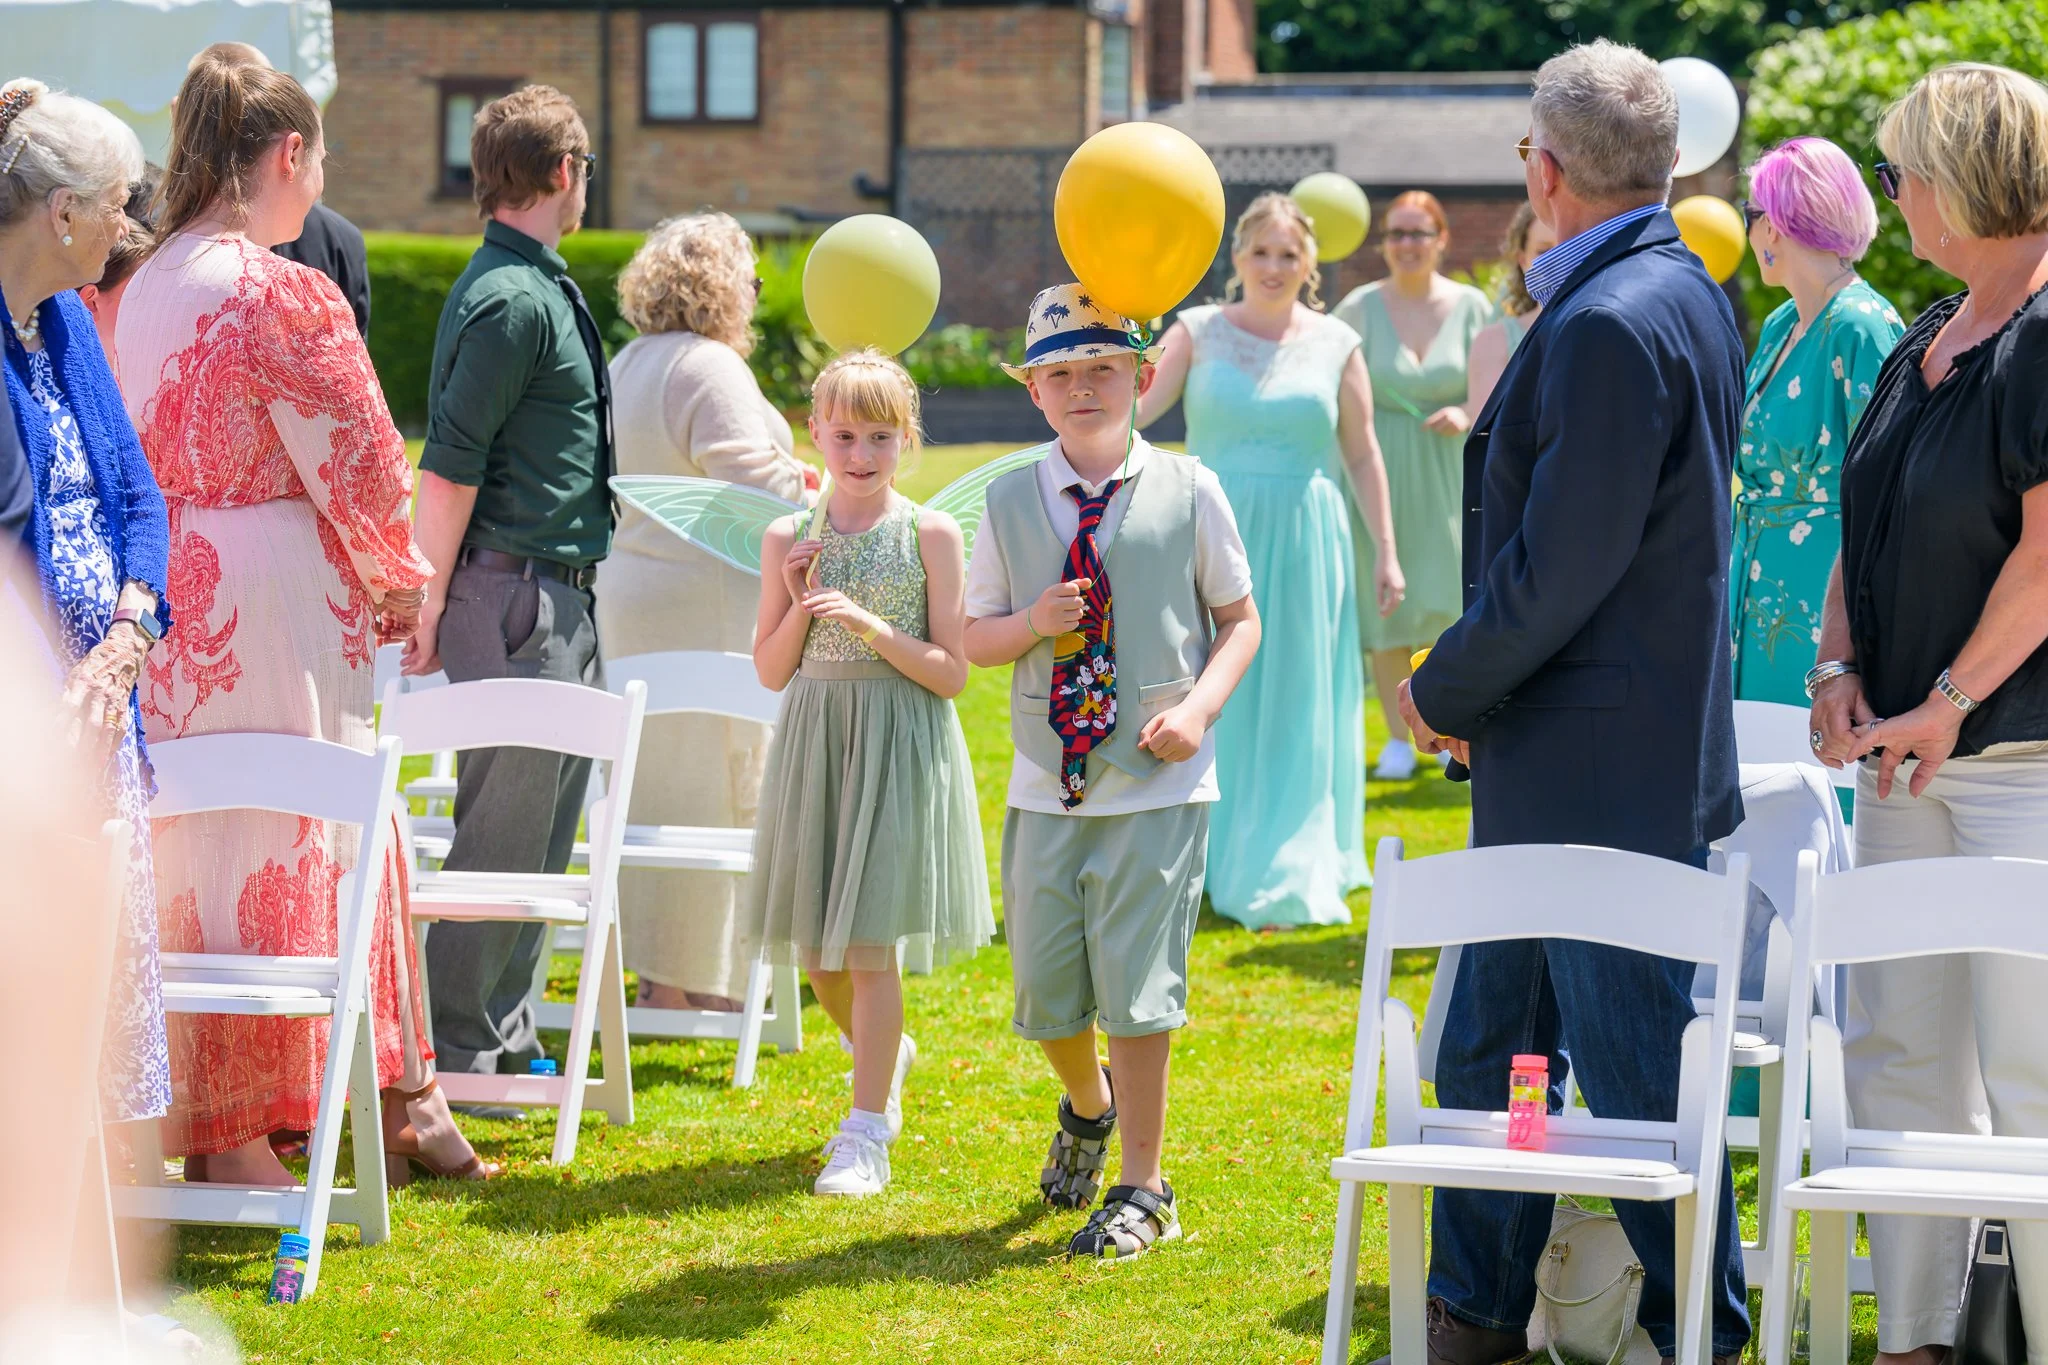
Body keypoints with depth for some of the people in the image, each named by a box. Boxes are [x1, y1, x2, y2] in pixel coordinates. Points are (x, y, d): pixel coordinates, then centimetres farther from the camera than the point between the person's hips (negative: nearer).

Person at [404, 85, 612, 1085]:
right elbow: (449, 468, -19)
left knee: (545, 826, 14)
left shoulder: (543, 287, 16)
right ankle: (455, 1051, 0)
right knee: (505, 829, -6)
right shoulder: (512, 299, -16)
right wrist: (431, 607, -18)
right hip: (513, 595, -10)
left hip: (557, 593, 10)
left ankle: (501, 1039, 22)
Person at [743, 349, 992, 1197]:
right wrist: (800, 605, -10)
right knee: (816, 951, 9)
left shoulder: (931, 536, -5)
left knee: (867, 943, -8)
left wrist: (868, 624, -18)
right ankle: (886, 1056, 40)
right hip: (815, 739, 4)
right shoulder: (790, 538, 4)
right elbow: (770, 671, 7)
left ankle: (866, 1136, -1)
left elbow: (951, 673, -7)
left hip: (899, 744, -4)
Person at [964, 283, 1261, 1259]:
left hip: (1157, 785, -3)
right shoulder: (1011, 502, 4)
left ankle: (1143, 1191, 8)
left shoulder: (1188, 493, -1)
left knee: (1136, 985, -5)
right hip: (1046, 785, 3)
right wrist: (1032, 623, -11)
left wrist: (1200, 706, -11)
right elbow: (972, 638, 10)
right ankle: (1088, 1107, 41)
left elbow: (1240, 620, 6)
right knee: (1044, 986, 8)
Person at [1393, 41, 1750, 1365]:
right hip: (1556, 778, 10)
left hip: (1604, 779, -10)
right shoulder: (1683, 295, 10)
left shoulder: (1613, 325, -22)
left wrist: (1442, 691, -8)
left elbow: (1560, 572, -23)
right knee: (1490, 1050, 18)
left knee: (1639, 1077, 0)